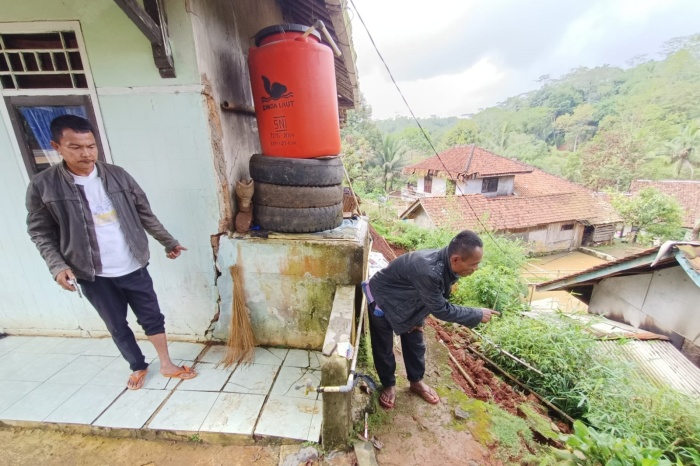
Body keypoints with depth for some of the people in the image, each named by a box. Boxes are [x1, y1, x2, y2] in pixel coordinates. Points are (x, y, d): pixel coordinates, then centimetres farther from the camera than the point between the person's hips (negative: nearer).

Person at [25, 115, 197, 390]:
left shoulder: (118, 175, -2)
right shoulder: (42, 186, -6)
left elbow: (145, 214, 5)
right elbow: (40, 232, 1)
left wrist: (168, 242, 7)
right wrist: (57, 266, -13)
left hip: (133, 268, 1)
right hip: (93, 275, -1)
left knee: (152, 317, 10)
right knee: (117, 326, 15)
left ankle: (166, 365, 29)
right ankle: (138, 367, 37)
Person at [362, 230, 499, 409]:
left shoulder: (445, 263, -17)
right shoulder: (428, 271, -43)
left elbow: (435, 299, 1)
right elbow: (441, 309, -29)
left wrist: (419, 319, -2)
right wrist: (478, 315, -20)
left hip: (407, 301, 8)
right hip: (382, 298, -7)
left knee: (415, 343, 16)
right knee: (383, 347, 9)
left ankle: (416, 381, 39)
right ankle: (388, 385, 33)